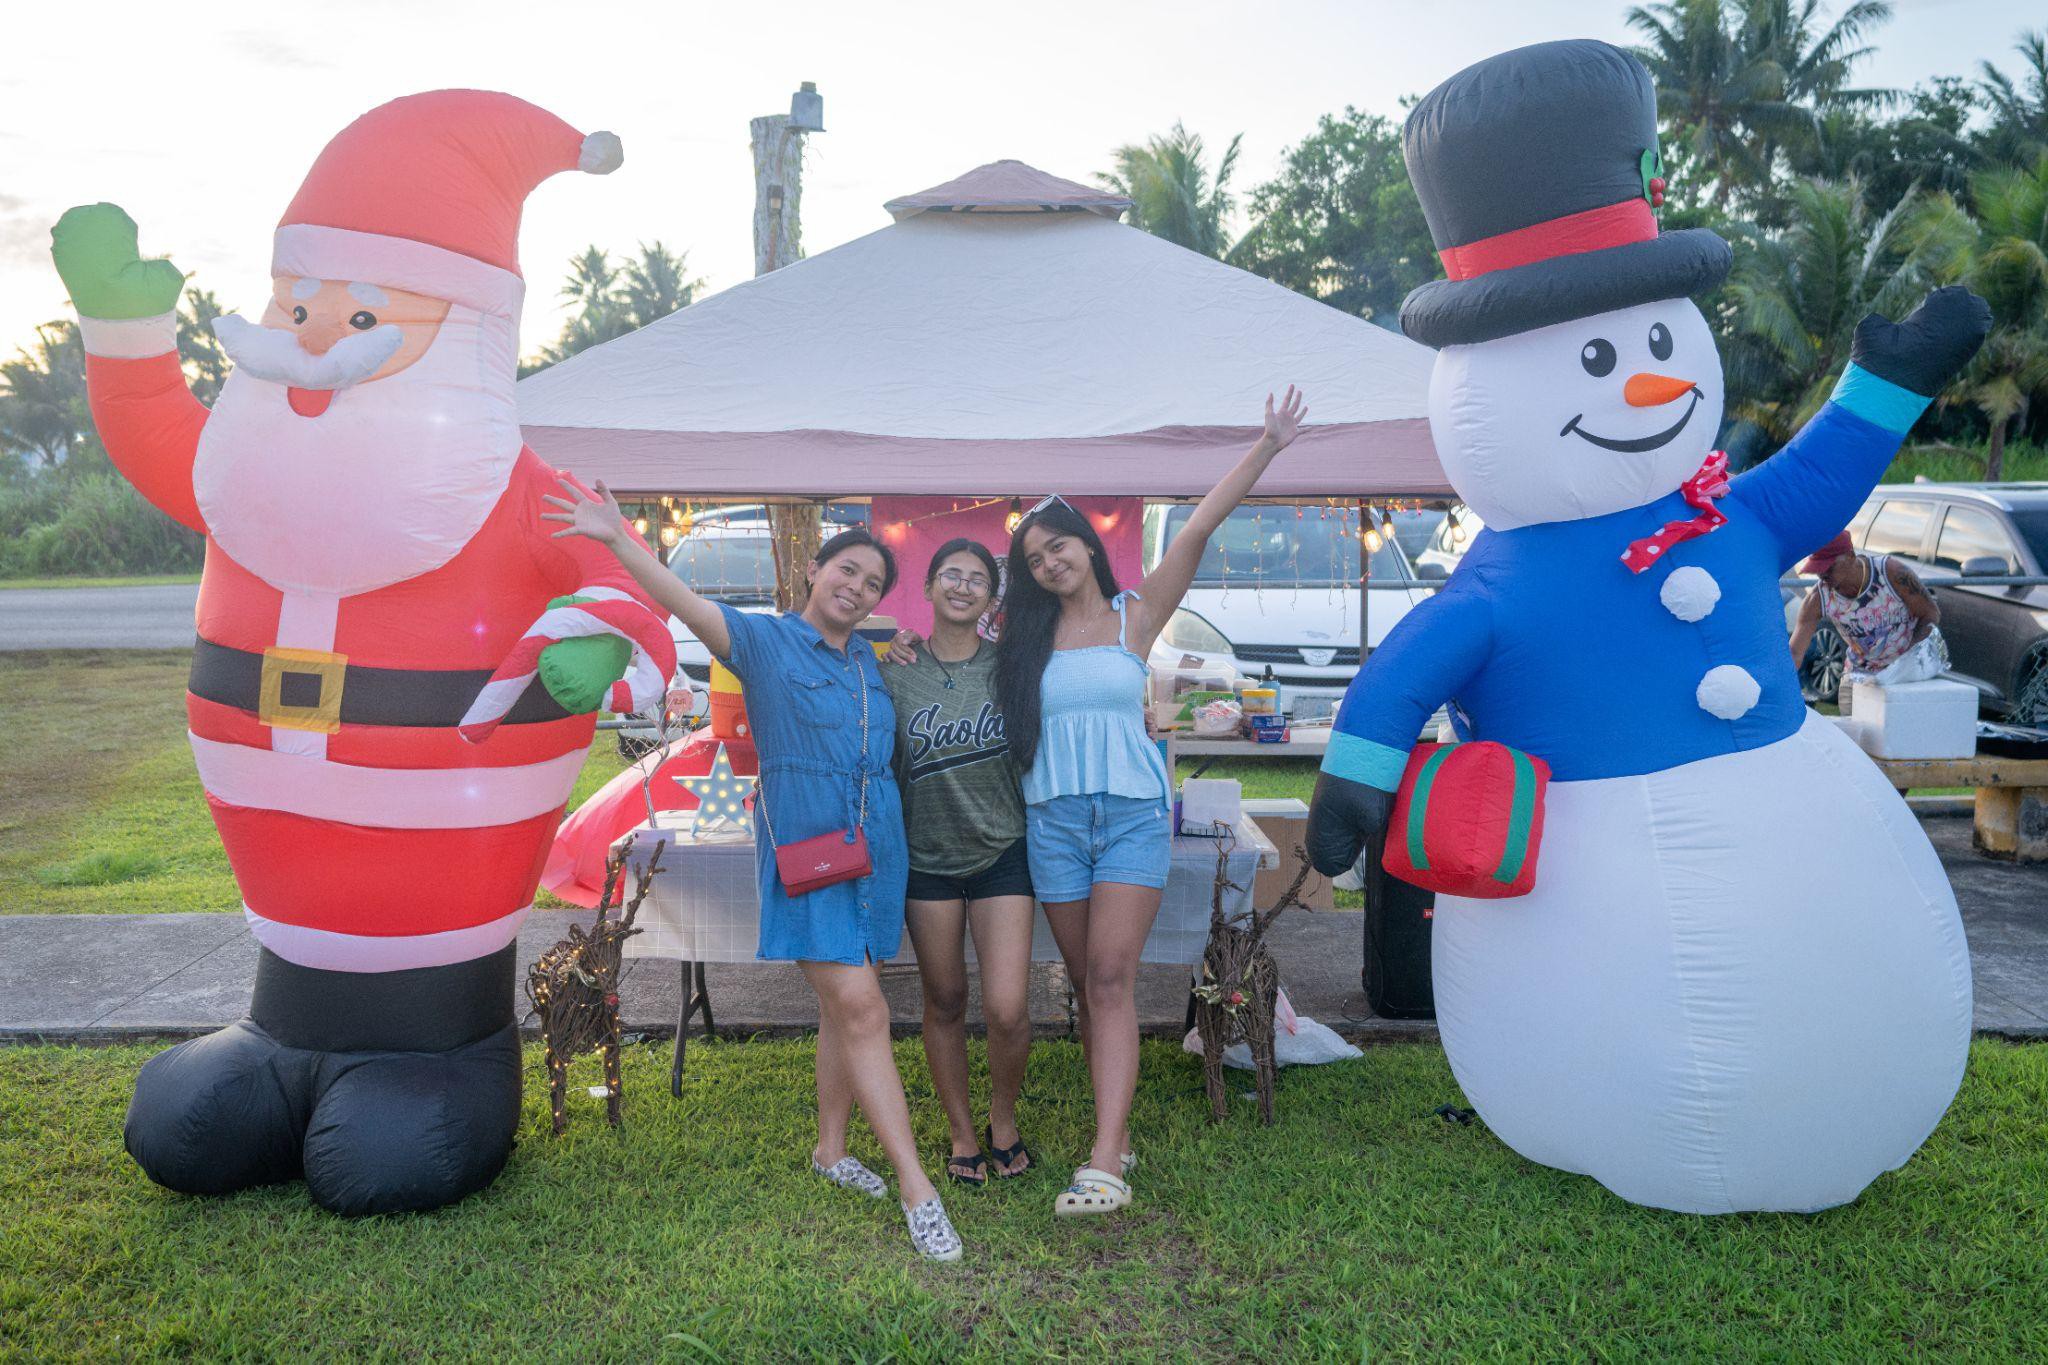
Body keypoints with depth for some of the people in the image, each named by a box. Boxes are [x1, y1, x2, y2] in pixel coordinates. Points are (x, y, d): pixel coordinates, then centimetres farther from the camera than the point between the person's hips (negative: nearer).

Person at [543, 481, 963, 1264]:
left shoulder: (870, 661, 13)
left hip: (874, 849, 6)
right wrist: (617, 539, -30)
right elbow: (686, 603, -18)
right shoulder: (764, 642, -3)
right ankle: (917, 1191, -7)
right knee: (860, 1007, -11)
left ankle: (831, 1149, 30)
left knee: (845, 1006, 13)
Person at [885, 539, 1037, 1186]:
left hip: (1001, 852, -1)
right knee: (944, 1003, 11)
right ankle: (961, 1130, 30)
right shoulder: (896, 671, -2)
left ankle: (1004, 1117, 20)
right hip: (927, 857, 1)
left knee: (1007, 1009, -9)